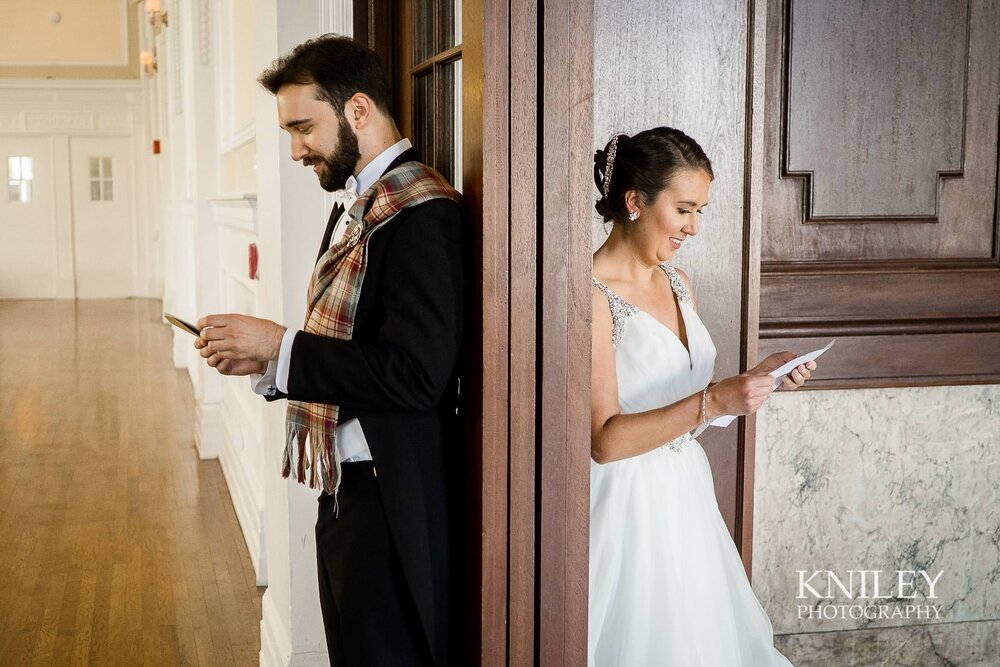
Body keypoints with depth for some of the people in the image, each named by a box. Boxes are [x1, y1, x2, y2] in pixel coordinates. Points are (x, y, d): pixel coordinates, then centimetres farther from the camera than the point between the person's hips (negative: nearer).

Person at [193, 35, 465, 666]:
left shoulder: (420, 211, -17)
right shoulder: (354, 206, 13)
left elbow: (415, 374, -24)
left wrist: (281, 346, -18)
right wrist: (265, 359, 0)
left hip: (392, 505, -9)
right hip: (344, 492, 9)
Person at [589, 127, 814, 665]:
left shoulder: (677, 282, 7)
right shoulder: (593, 296, -18)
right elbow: (604, 439, -22)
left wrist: (759, 377, 1)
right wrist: (713, 402, -28)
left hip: (684, 493, 8)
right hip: (627, 501, -8)